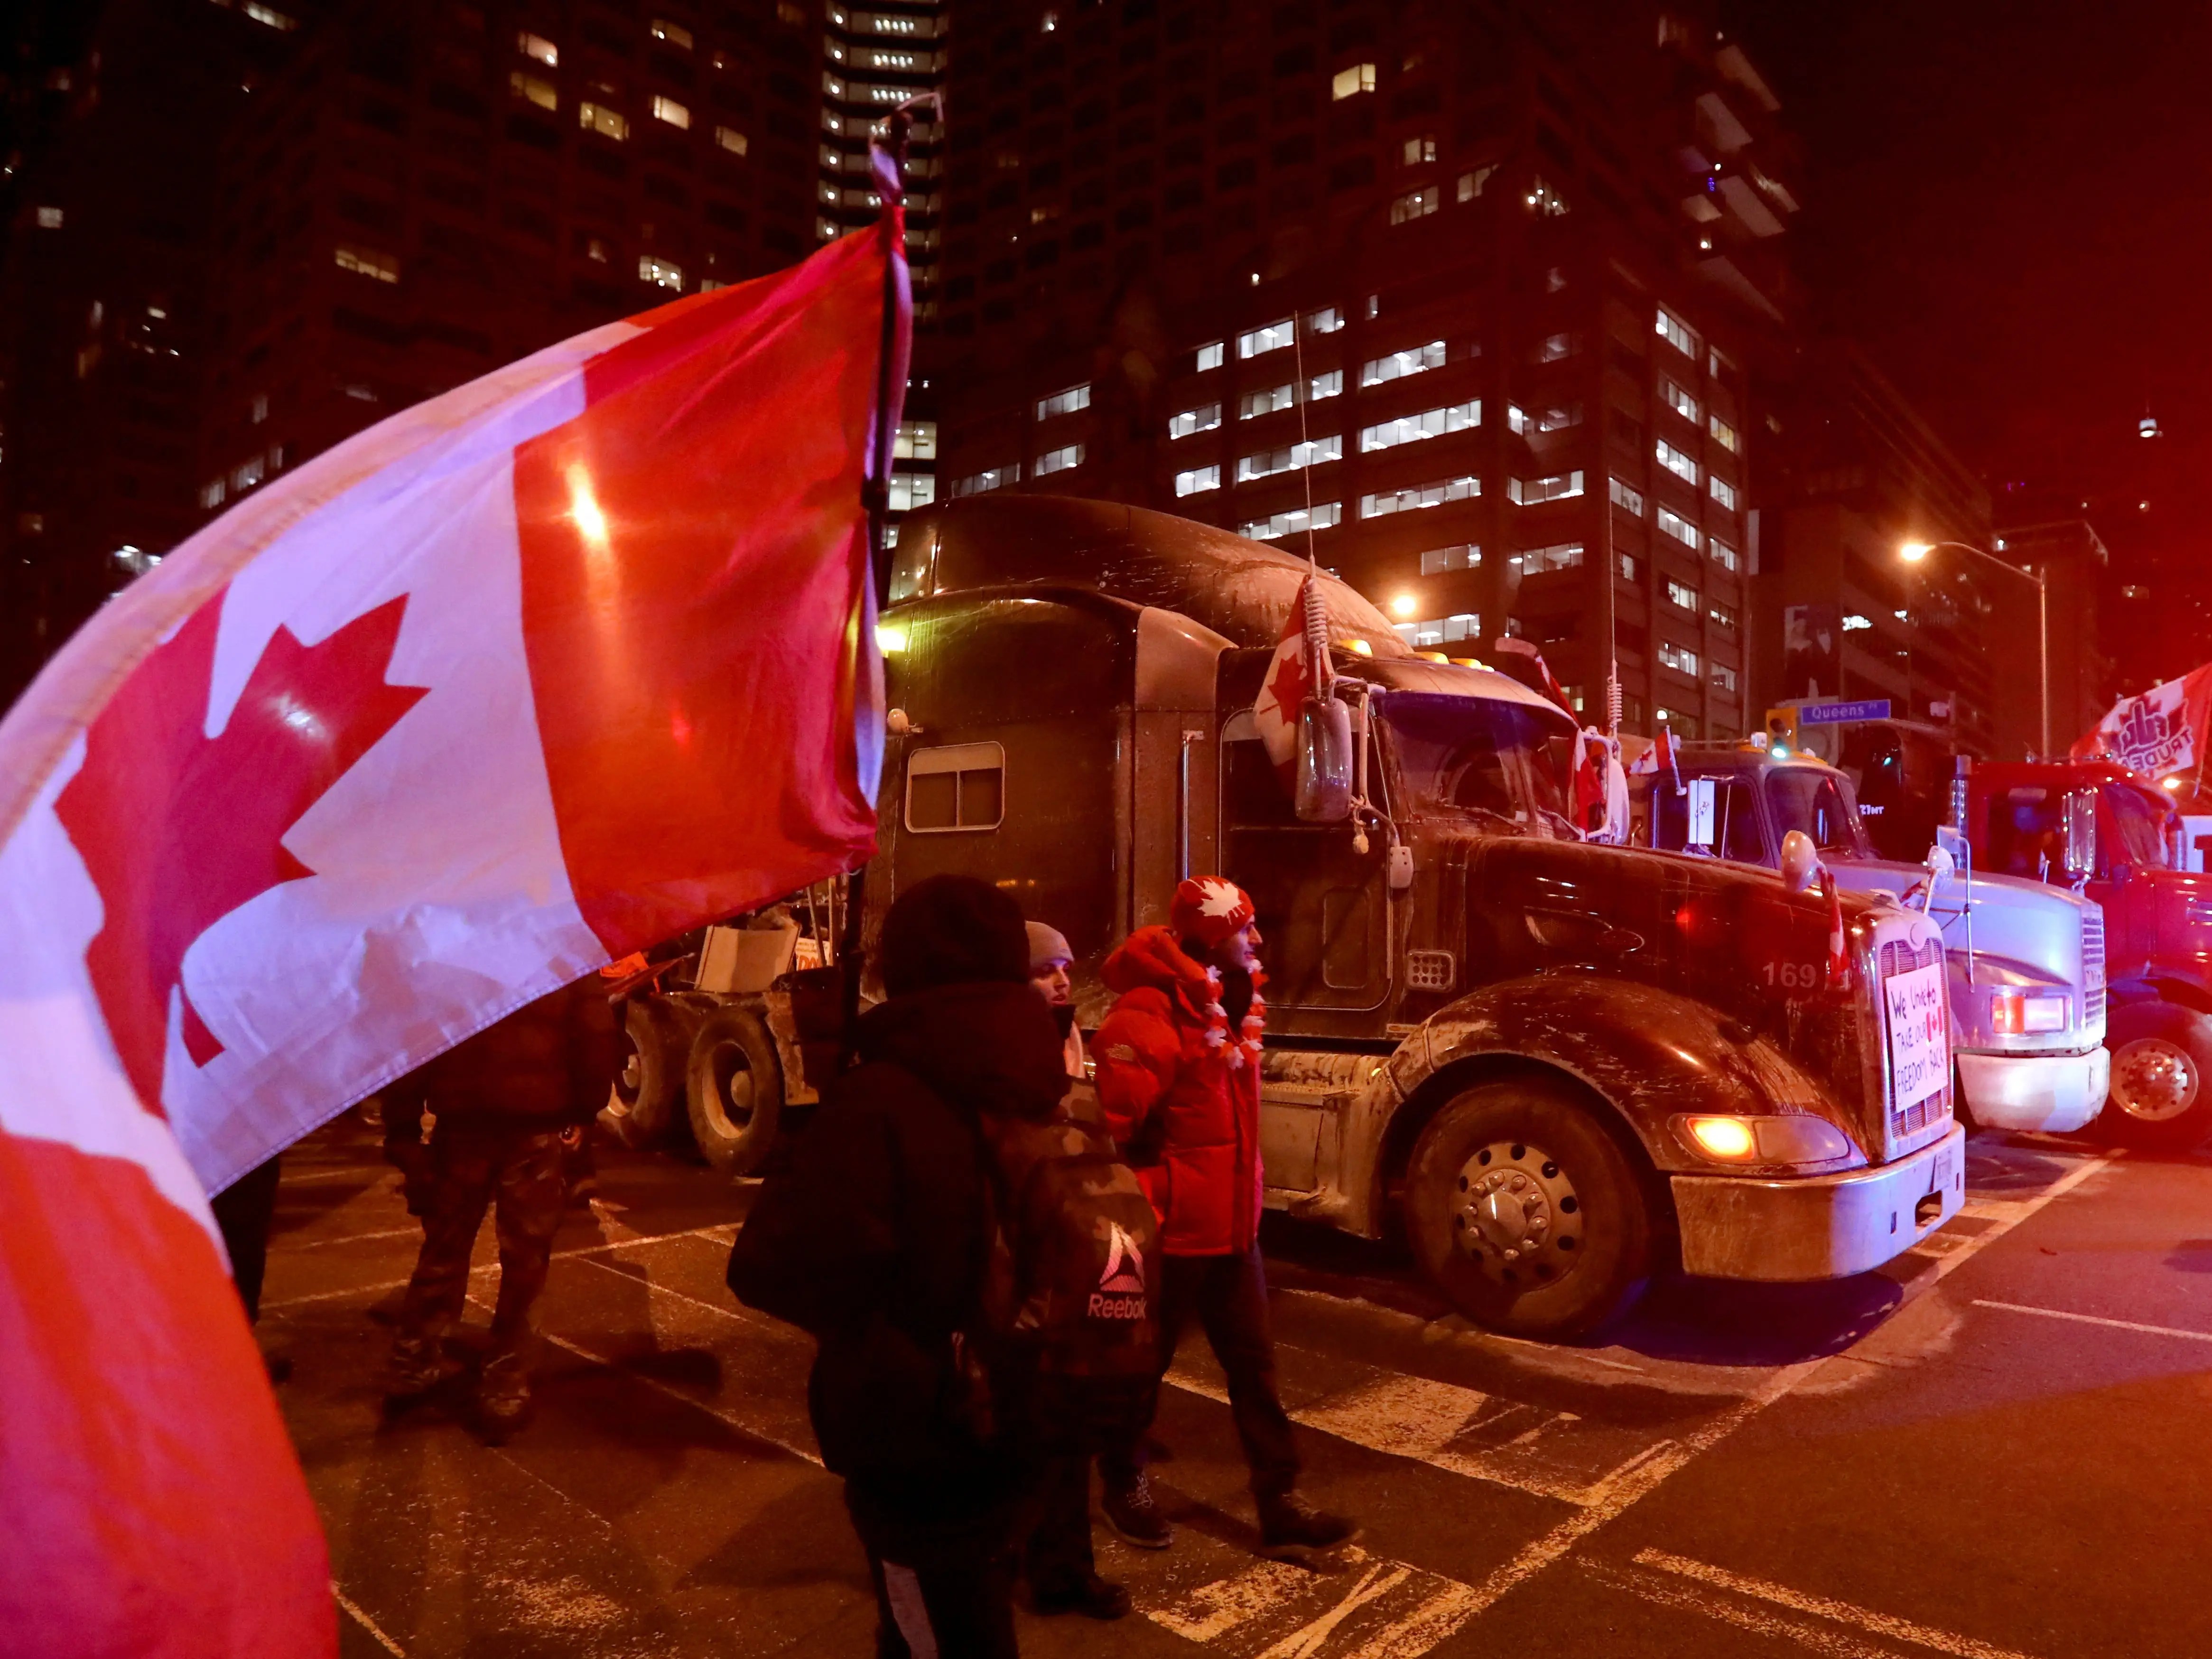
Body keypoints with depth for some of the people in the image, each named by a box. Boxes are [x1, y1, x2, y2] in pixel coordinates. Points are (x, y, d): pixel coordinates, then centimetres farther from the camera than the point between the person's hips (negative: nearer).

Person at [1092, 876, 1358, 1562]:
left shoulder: (1228, 1006, 8)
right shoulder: (1149, 1019, -24)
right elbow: (1107, 1129, -25)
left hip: (1232, 1227, 9)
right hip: (1170, 1234, -8)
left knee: (1254, 1365, 13)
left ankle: (1280, 1505, 23)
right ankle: (1124, 1484, 35)